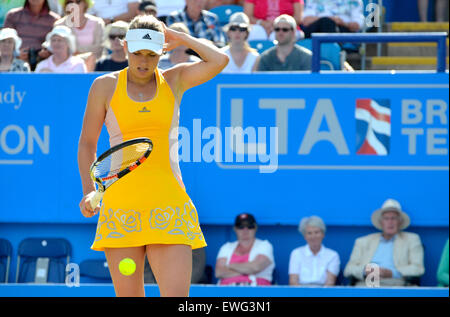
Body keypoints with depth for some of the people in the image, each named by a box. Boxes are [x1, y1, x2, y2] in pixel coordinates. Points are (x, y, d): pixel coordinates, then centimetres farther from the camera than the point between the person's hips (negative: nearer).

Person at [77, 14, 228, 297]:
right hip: (121, 206, 0)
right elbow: (87, 143, 12)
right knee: (128, 295, 0)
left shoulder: (175, 80, 9)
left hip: (168, 206, 0)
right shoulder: (105, 86, 7)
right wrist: (89, 192, 0)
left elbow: (219, 61, -7)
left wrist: (181, 38, 4)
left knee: (177, 294, -11)